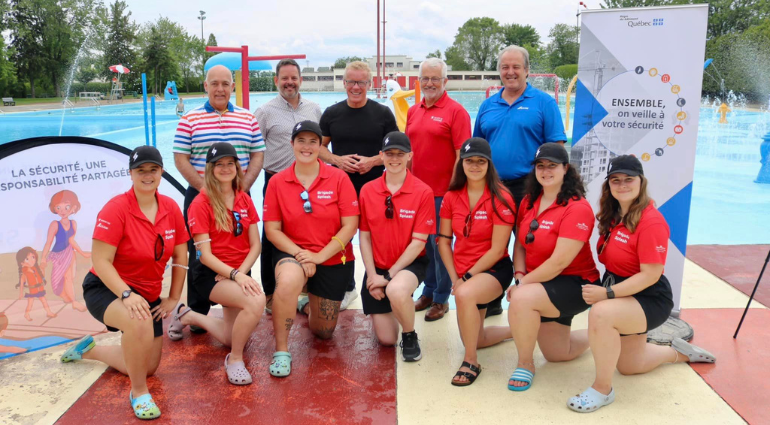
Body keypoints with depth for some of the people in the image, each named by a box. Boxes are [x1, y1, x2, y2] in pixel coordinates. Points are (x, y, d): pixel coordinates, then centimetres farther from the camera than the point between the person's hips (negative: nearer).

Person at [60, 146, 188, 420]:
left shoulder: (171, 208, -7)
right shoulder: (116, 209, -21)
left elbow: (180, 256, 3)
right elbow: (101, 261, -23)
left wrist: (173, 298, 0)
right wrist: (127, 295, -35)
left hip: (149, 294, 6)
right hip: (106, 289, -6)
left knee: (148, 367, 15)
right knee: (139, 323, -41)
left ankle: (89, 349, 41)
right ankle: (139, 393, -16)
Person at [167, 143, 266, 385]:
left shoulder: (244, 200, 4)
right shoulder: (201, 204, -11)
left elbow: (255, 245, 2)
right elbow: (205, 254, -16)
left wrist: (241, 272, -15)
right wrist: (234, 275, -29)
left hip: (240, 272, 7)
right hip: (211, 274, -6)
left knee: (234, 337, 12)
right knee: (256, 301, -34)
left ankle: (188, 316, 37)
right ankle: (235, 359, -11)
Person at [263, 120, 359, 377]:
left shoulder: (338, 178, -8)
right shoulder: (277, 182, -5)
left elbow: (350, 225, -11)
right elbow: (272, 229, -5)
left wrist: (319, 256, -18)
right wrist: (299, 253, -19)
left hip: (333, 260, 1)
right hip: (293, 253, -1)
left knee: (323, 333, 13)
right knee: (287, 283, -39)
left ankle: (308, 305, 50)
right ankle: (281, 351, -19)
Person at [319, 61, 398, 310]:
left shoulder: (383, 113, 1)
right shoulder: (331, 114, 6)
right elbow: (319, 147, 10)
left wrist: (372, 161, -15)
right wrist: (337, 159, -10)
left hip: (374, 188, -2)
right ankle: (346, 288, 28)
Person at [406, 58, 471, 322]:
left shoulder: (456, 111, -7)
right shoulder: (413, 112, 12)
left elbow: (462, 155, -11)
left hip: (442, 192, -6)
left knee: (440, 245, 3)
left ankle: (441, 299, 17)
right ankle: (428, 292, 29)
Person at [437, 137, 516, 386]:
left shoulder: (501, 199, -15)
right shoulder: (451, 197, -1)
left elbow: (497, 250, -16)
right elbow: (444, 241, 3)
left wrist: (467, 278, -16)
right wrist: (455, 278, -6)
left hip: (494, 270, -6)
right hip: (462, 274, 6)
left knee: (465, 295, -39)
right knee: (476, 339, 14)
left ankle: (471, 363, -19)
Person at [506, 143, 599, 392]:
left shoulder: (577, 208, -20)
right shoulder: (529, 201, 2)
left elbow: (559, 262, -25)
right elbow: (520, 244, 4)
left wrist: (522, 284, -21)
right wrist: (520, 277, -13)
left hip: (574, 284, -7)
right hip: (543, 286, 7)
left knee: (522, 299, -34)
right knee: (557, 354, 15)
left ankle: (525, 364, -10)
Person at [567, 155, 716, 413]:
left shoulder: (651, 221, -23)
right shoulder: (613, 216, 1)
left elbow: (651, 275, -26)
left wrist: (607, 293, -30)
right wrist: (603, 289, -4)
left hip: (649, 299, -9)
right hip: (619, 291, 9)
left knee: (601, 313, -38)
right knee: (629, 365, 21)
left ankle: (603, 389, -20)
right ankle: (678, 352, 49)